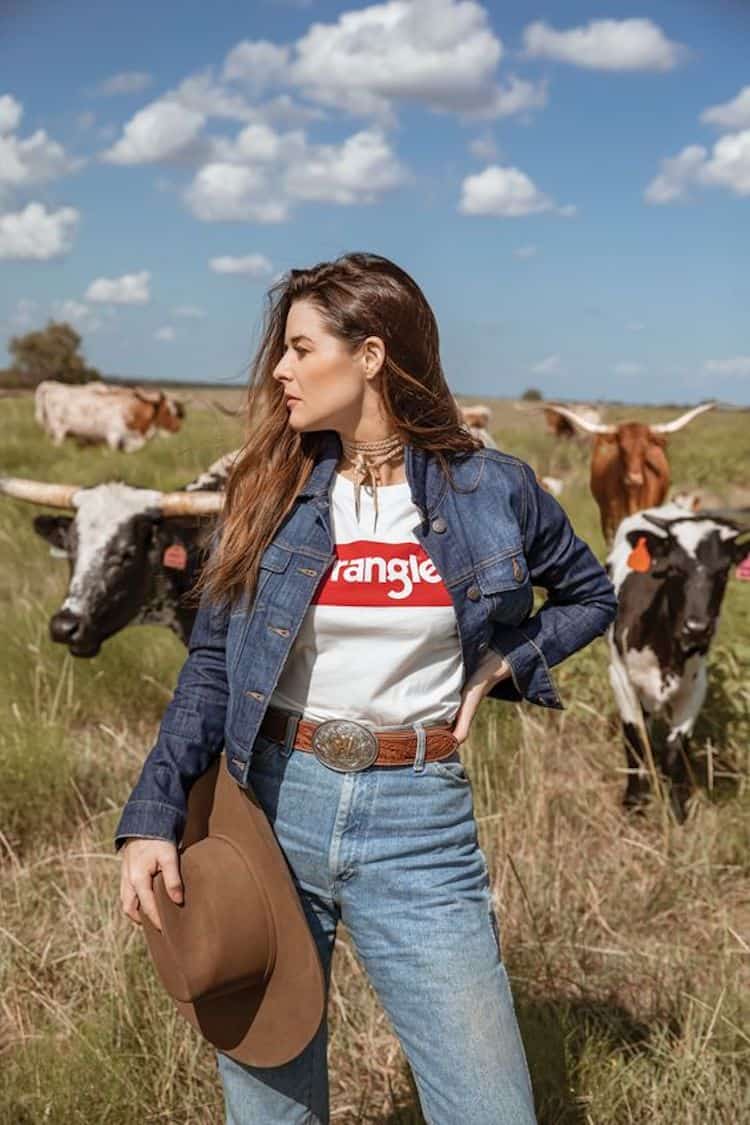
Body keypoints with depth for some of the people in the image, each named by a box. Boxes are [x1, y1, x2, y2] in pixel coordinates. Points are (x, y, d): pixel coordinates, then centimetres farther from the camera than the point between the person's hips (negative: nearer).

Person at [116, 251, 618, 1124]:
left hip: (420, 821, -1)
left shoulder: (490, 490, -1)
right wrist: (152, 818, -10)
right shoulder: (270, 491, 2)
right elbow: (211, 663, 1)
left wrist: (502, 664, -1)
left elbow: (589, 595, 16)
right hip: (270, 803, 1)